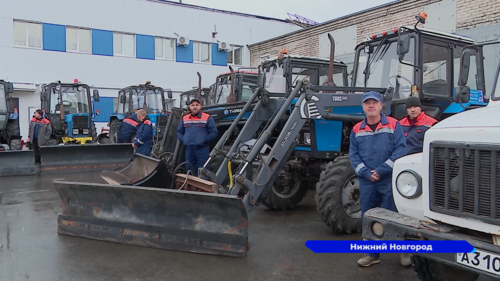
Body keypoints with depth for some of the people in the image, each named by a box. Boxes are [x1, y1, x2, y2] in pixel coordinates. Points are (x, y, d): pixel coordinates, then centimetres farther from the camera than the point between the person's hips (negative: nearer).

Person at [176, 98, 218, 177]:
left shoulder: (207, 118, -1)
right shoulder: (184, 118, 12)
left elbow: (214, 132, -5)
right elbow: (179, 132, 21)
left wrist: (203, 141, -13)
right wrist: (183, 140, 3)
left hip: (202, 150, -4)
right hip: (189, 149, 5)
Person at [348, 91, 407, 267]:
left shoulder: (393, 125, -1)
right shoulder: (357, 130, 8)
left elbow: (400, 149, -9)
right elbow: (353, 154, 5)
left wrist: (382, 170, -15)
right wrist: (365, 173, -9)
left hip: (389, 180, -3)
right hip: (366, 182, 4)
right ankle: (372, 254, 24)